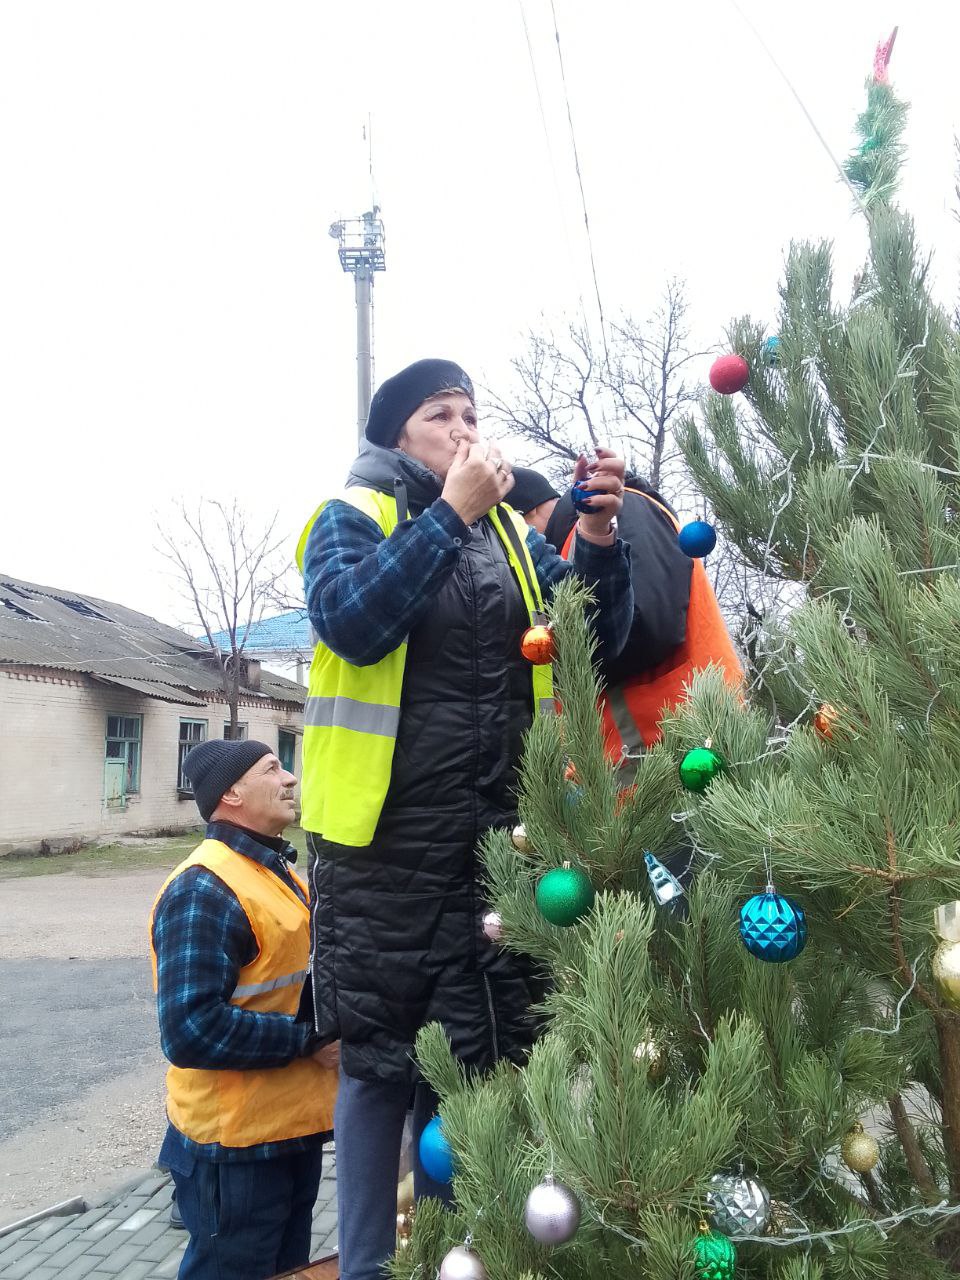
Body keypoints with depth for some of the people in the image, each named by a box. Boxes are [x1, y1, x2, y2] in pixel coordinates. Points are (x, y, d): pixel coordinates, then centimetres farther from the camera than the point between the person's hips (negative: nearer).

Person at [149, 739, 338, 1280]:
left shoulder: (278, 871, 9)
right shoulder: (204, 890, -22)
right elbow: (191, 1030, -29)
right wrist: (309, 1039, -22)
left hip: (296, 1126, 9)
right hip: (237, 1145, -9)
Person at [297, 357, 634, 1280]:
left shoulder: (511, 531, 12)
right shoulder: (353, 514, 0)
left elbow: (596, 640, 5)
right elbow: (351, 621, -20)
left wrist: (599, 538, -11)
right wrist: (450, 511, -20)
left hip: (496, 839, 5)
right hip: (384, 842, -4)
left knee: (482, 1061, 15)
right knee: (379, 1061, 8)